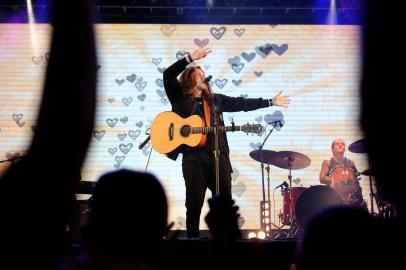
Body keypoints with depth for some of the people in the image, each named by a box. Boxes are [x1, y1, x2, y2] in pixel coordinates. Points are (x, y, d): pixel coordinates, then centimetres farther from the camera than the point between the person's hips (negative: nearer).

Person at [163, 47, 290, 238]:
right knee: (195, 203, -1)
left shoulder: (215, 99, 20)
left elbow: (241, 103, 22)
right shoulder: (180, 98, 6)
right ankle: (192, 238, 9)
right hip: (193, 156, -4)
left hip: (218, 155, 4)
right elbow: (168, 75, -7)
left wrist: (271, 102, 21)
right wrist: (191, 57, -14)